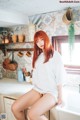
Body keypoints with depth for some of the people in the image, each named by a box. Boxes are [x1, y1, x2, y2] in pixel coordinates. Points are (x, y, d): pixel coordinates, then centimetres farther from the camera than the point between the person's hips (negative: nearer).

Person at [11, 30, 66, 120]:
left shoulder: (55, 55, -5)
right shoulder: (38, 56, 14)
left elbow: (59, 77, -7)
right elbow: (35, 74, 13)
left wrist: (60, 96, -8)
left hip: (51, 92, -6)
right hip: (37, 90, 6)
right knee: (15, 108, -10)